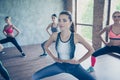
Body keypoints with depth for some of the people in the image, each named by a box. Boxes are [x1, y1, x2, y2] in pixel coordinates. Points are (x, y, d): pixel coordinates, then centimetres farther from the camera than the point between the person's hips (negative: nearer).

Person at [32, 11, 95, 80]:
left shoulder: (76, 37, -19)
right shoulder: (55, 35, -13)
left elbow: (91, 50, -9)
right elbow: (46, 46, 8)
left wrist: (79, 61, -9)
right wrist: (54, 58, 1)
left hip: (73, 66, -2)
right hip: (59, 65, 2)